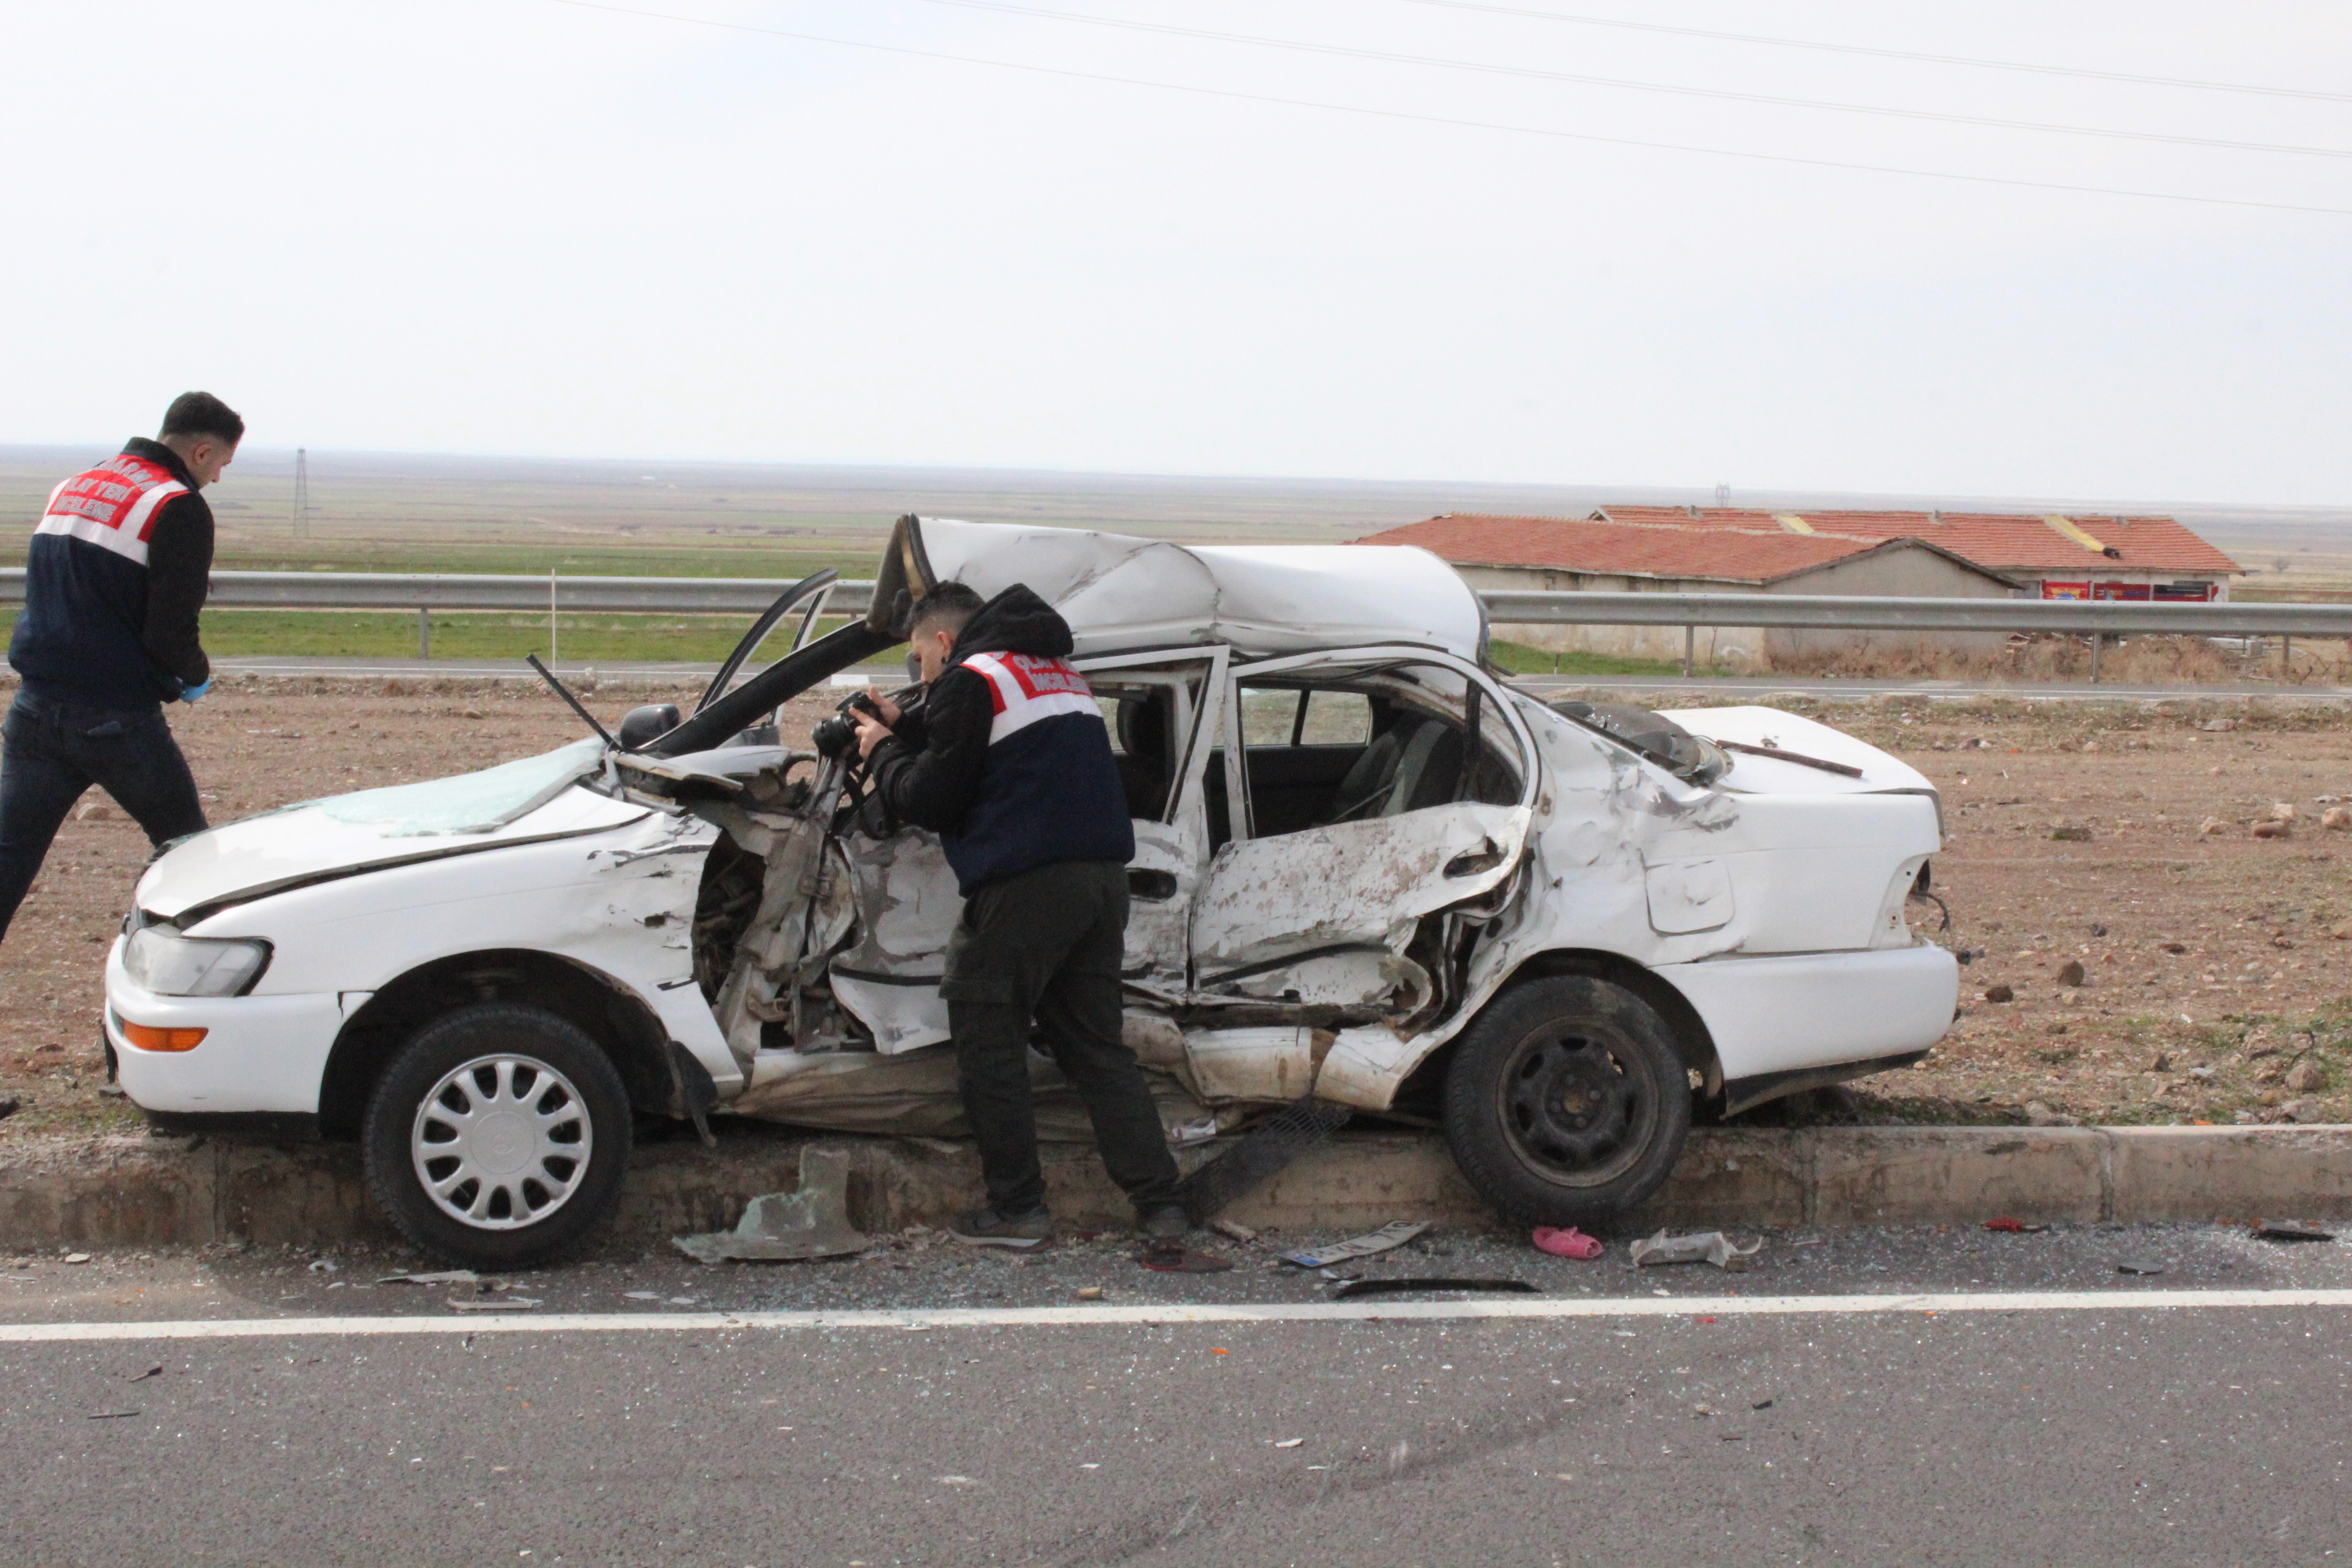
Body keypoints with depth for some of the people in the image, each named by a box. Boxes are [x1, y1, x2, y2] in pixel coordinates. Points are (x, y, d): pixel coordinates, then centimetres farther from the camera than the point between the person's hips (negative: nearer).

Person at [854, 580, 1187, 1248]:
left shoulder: (970, 679, -3)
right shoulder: (1058, 673, 24)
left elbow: (931, 801, -4)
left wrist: (882, 753, 12)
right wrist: (904, 724, 31)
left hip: (1025, 888, -8)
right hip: (1103, 879, 8)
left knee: (988, 1046, 3)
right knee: (1096, 1046, 12)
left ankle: (1016, 1207, 3)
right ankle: (1159, 1202, 5)